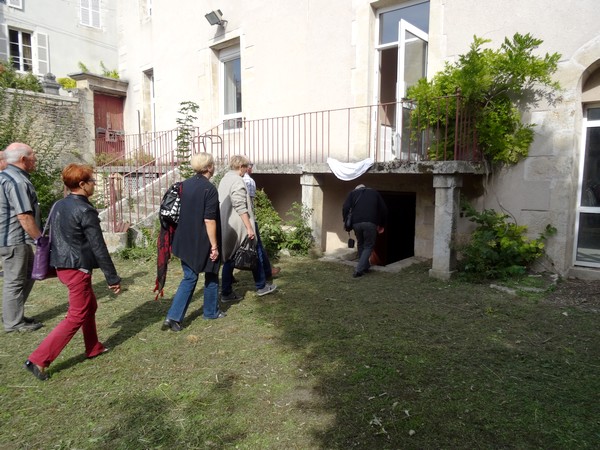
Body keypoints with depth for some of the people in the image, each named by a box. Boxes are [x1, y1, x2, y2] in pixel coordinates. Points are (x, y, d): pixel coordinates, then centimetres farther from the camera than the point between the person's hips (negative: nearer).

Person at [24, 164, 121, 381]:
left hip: (62, 266, 9)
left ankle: (93, 348, 34)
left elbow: (52, 237, 15)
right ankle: (38, 360, 2)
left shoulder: (58, 206, 7)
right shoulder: (85, 211, -19)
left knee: (90, 306, 22)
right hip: (78, 269, -9)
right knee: (77, 316, 1)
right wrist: (112, 277, -12)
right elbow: (98, 247, -18)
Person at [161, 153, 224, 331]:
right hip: (204, 242, -6)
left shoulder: (184, 185, 5)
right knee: (211, 276, 16)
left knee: (189, 278, 13)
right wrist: (214, 245, -14)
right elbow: (209, 220, -20)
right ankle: (211, 311, 31)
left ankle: (173, 317, 5)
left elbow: (180, 212, 12)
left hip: (186, 241, 6)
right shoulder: (209, 189, -17)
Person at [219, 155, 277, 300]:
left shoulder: (224, 180, 15)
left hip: (228, 228, 9)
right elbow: (240, 208, -22)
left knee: (229, 258, 10)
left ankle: (226, 293, 12)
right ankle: (261, 286, 18)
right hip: (238, 227, -9)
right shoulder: (237, 181, -15)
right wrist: (249, 228, -21)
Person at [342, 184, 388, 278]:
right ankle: (359, 269, -6)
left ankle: (365, 266, 23)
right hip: (371, 223, -1)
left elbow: (345, 208, 6)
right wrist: (381, 225, 25)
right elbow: (384, 209, 18)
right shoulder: (375, 193, 23)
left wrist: (346, 222, 14)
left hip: (356, 223, 1)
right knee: (368, 246, 7)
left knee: (361, 245, 20)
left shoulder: (353, 193, 21)